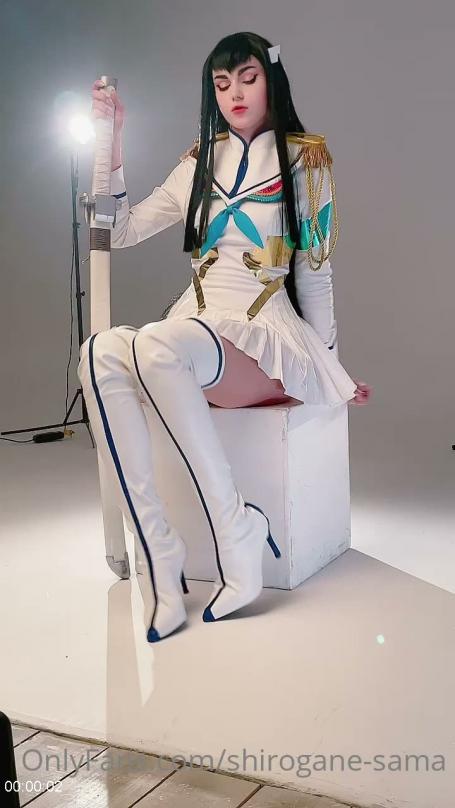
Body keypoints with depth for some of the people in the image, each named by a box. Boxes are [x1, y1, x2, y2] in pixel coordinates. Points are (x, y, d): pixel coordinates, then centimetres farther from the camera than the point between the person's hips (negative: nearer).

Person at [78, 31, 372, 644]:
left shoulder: (305, 161, 10)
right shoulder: (201, 163, 20)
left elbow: (313, 274, 11)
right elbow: (122, 230, 17)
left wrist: (331, 367, 12)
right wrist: (111, 139, 11)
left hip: (266, 338, -4)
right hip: (194, 333, 4)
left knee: (158, 345, -37)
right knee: (101, 352, -31)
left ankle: (238, 532, -28)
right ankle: (162, 568, -34)